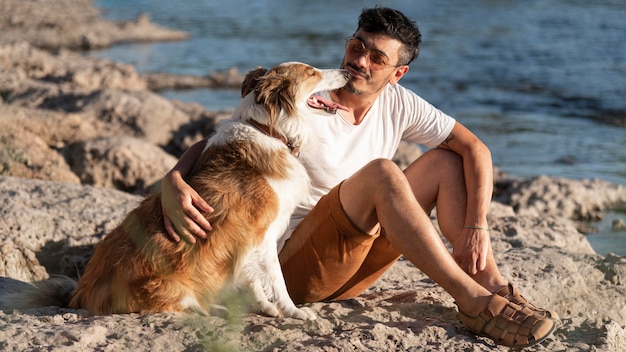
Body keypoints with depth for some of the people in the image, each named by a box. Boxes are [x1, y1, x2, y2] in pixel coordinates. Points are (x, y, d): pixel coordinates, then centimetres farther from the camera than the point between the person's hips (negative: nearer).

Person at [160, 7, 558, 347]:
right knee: (380, 173, -31)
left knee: (446, 160, -3)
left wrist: (477, 227, -13)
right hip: (292, 266, -6)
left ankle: (492, 285, -16)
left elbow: (476, 148, 1)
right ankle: (473, 303, -32)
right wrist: (172, 184, -39)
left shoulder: (398, 105, 1)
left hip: (354, 267, 6)